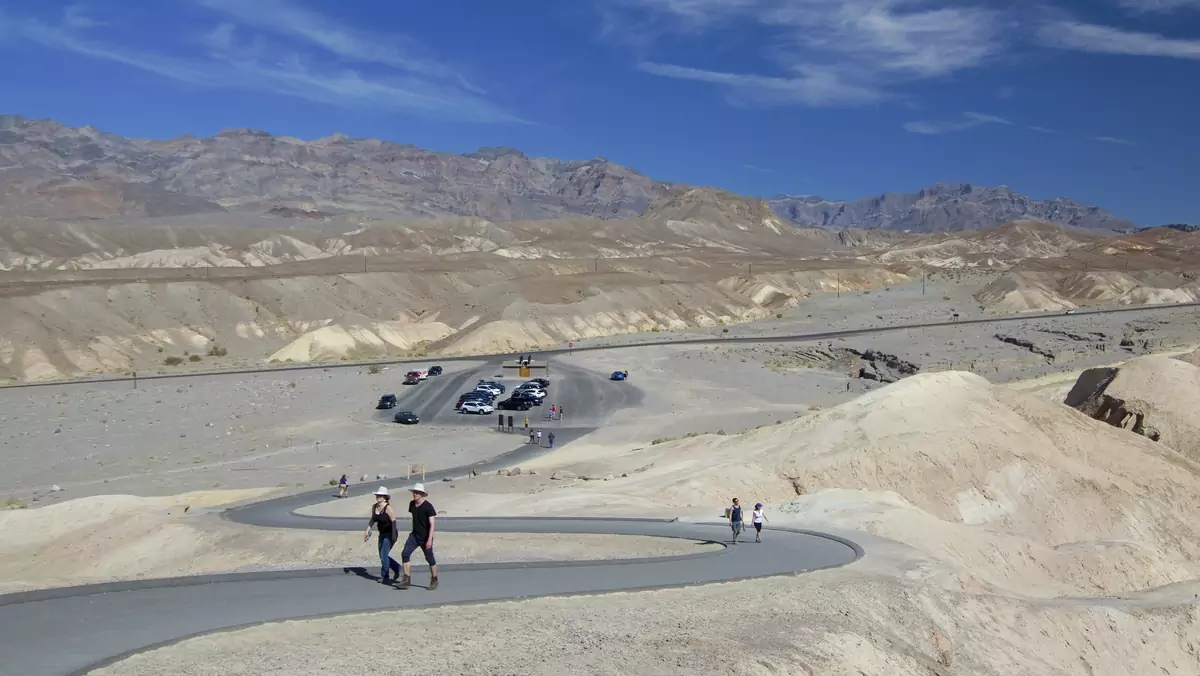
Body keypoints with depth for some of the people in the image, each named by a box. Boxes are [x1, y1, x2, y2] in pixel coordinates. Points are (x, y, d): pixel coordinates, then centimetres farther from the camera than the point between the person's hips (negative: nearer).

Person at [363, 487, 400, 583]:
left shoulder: (388, 508, -19)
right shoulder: (374, 507, 3)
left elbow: (393, 522, -21)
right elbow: (372, 520, 17)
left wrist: (393, 536, -25)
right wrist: (367, 531, 12)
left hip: (390, 535, -8)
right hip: (382, 534, 8)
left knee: (384, 555, -8)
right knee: (382, 556, 12)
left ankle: (384, 576, 7)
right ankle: (397, 568, 29)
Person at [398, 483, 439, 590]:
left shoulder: (428, 506, -16)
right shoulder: (412, 504, 3)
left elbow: (432, 524, -19)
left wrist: (430, 539, -26)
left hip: (425, 537, -6)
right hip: (414, 535, 6)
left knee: (429, 558, 5)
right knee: (405, 553, -9)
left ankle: (434, 580, 22)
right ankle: (407, 578, -3)